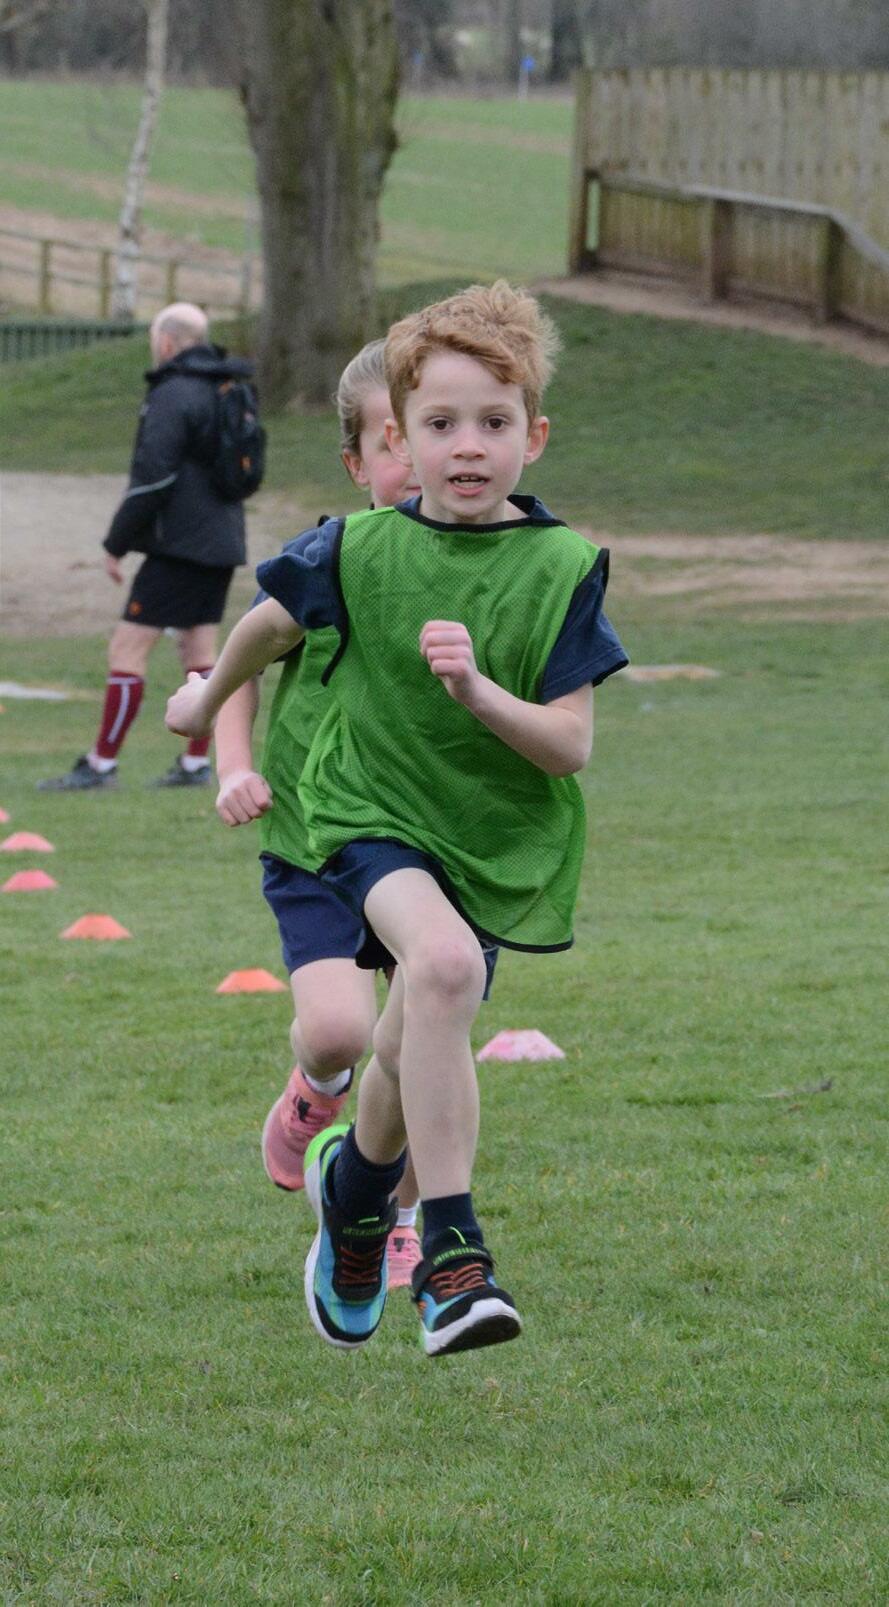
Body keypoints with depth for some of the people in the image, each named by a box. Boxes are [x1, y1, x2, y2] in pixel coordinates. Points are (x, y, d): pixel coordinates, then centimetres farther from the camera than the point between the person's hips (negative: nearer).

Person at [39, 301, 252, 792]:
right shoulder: (228, 391, 13)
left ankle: (101, 764, -8)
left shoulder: (172, 397, -14)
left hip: (180, 545, -9)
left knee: (127, 647, -7)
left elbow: (152, 479, -19)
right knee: (200, 650, 12)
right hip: (221, 542, 9)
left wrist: (116, 544, -11)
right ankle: (196, 764, 11)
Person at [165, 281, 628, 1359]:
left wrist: (476, 689, -30)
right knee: (441, 964, -32)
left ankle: (353, 1185, 49)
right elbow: (272, 624, 12)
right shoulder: (360, 550, -9)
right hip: (373, 813, -2)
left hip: (500, 839, 2)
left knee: (411, 1058, 12)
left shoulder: (562, 569, -11)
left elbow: (571, 746, -13)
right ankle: (450, 1251, -32)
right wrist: (210, 699, 28)